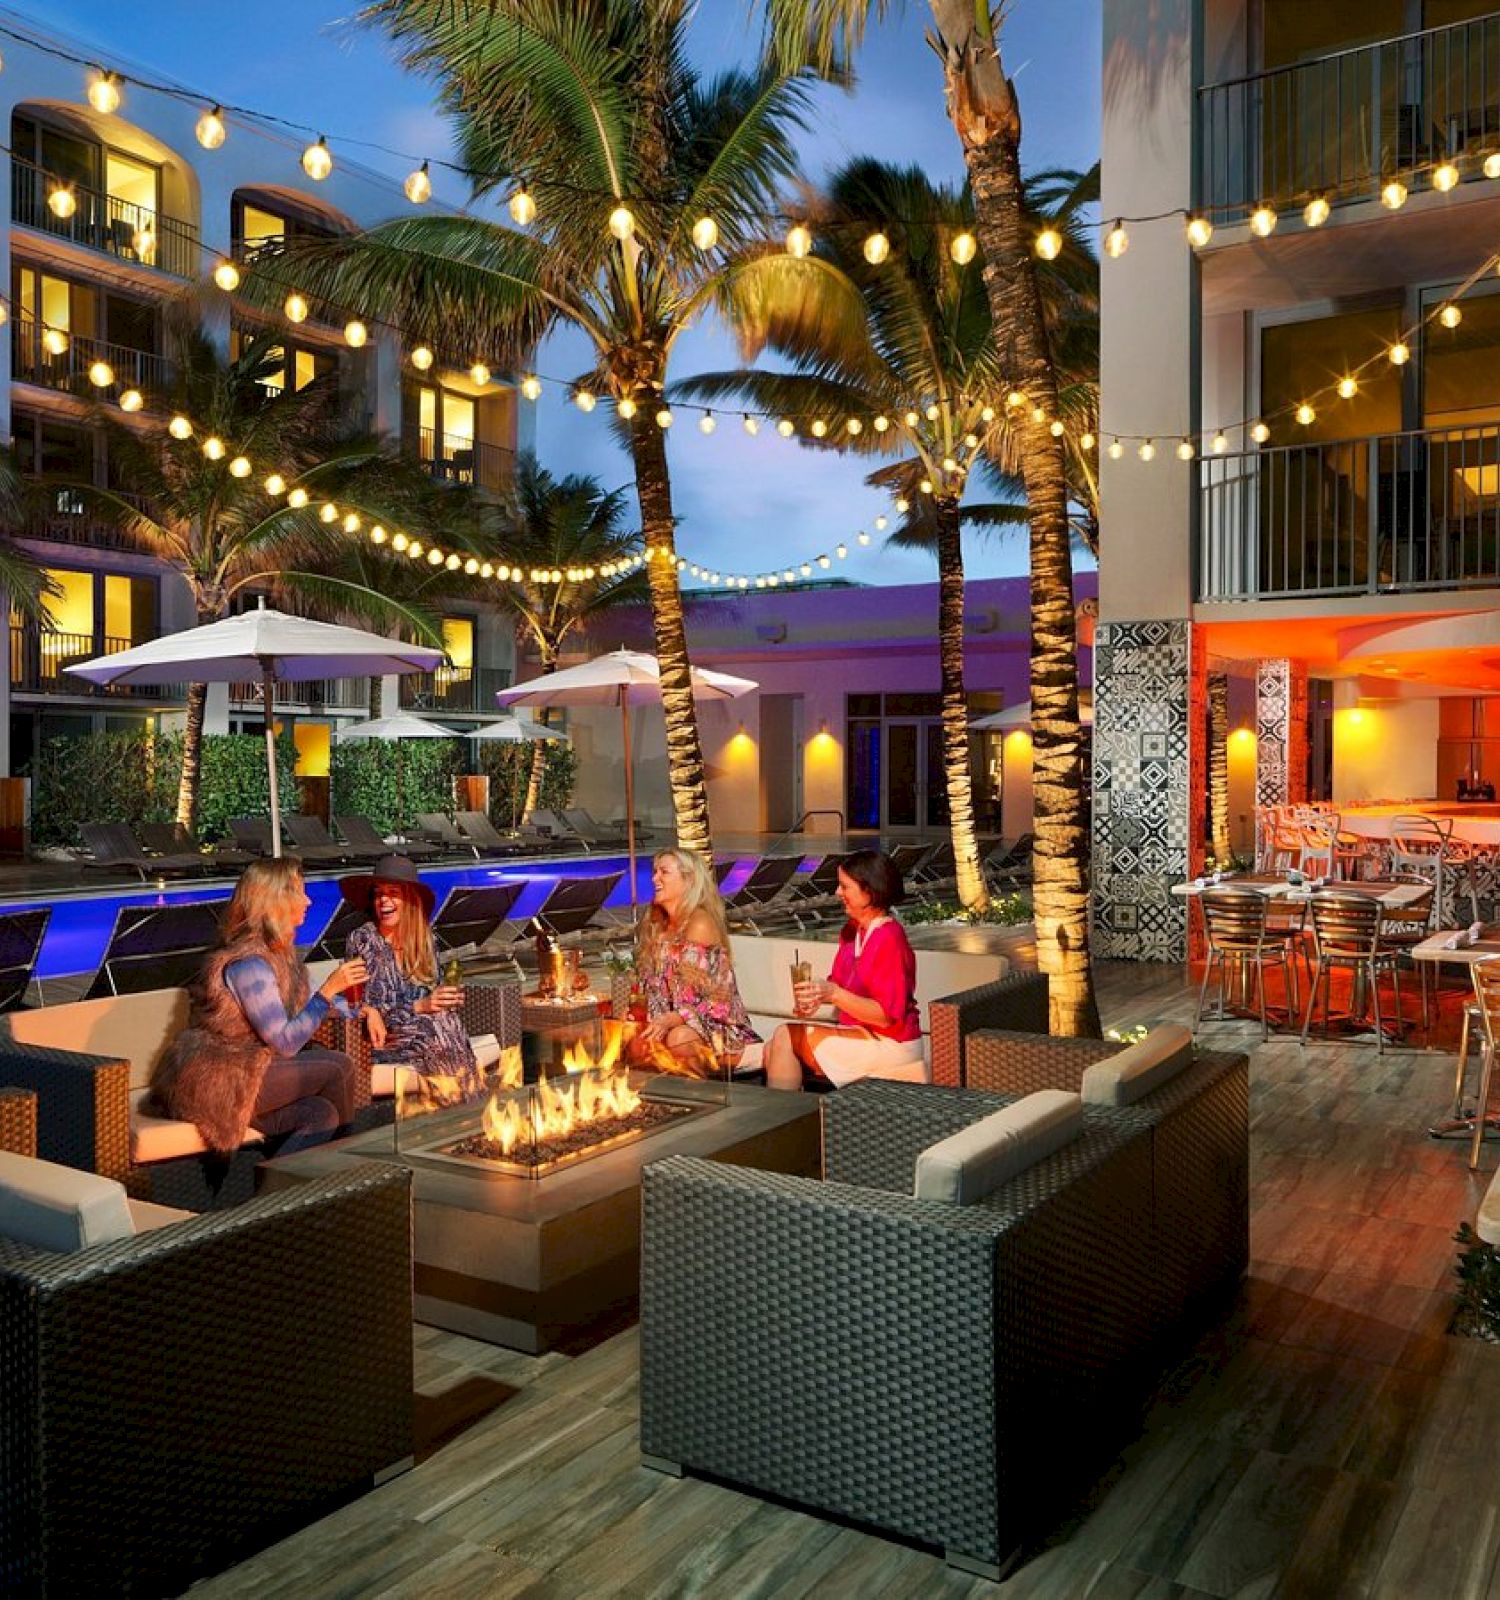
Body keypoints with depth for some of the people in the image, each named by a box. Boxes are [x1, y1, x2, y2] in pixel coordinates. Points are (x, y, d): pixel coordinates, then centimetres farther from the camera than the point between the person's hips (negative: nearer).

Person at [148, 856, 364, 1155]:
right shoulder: (249, 963, -21)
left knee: (321, 1114, -13)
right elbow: (285, 1043, -21)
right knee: (337, 1067, -12)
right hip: (214, 1083, -9)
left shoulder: (276, 950, 9)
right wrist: (329, 989, -21)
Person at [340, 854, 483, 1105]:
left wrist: (447, 999, -9)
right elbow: (363, 1009, -8)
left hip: (423, 1025, 5)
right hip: (381, 1038, -4)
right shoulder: (363, 939, -4)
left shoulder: (422, 938, 9)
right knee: (439, 1024, -30)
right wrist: (418, 1007, -20)